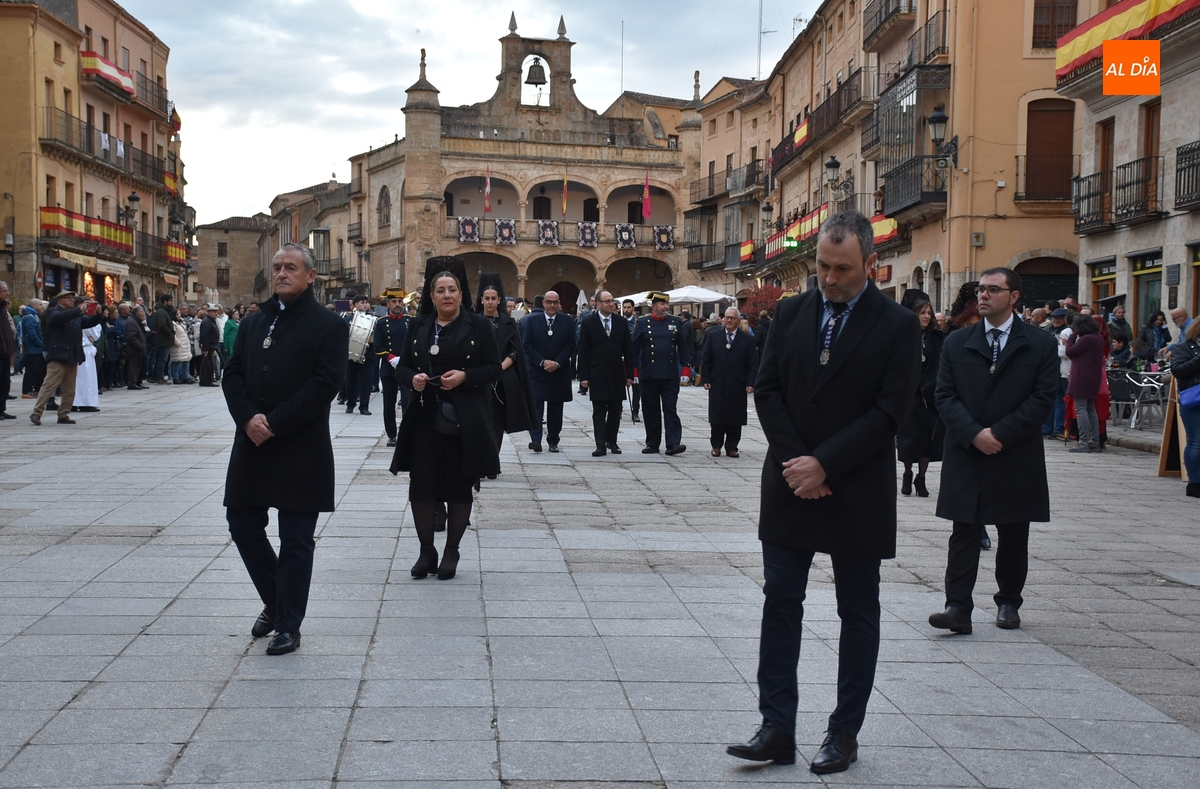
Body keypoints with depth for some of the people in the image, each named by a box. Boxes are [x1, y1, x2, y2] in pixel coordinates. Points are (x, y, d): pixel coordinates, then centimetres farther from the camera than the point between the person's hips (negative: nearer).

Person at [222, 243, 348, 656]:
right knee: (243, 523, 10)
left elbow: (323, 384, -13)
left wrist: (274, 424, -17)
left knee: (296, 540, 0)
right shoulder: (253, 323, 15)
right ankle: (275, 601, 31)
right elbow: (232, 374, 8)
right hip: (251, 443, 6)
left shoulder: (329, 326, -4)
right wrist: (249, 417, -11)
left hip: (301, 448, -6)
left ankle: (288, 625, 10)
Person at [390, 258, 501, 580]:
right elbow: (402, 366, 13)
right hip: (424, 420, 2)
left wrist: (465, 377, -18)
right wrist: (412, 378, -10)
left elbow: (493, 368, -1)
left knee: (459, 488, 4)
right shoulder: (418, 327, 10)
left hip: (464, 423, -2)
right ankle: (426, 551, 15)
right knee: (421, 486, -1)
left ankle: (451, 552, 18)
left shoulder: (479, 326, 1)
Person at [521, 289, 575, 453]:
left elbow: (570, 345, 0)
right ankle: (536, 439, -13)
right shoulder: (532, 320, 2)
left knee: (556, 407, 6)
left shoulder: (568, 321, 4)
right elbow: (527, 345, -1)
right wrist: (542, 362, -11)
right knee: (535, 404, -10)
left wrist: (557, 363, -12)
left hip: (559, 371, 1)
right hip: (536, 370, -1)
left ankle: (553, 441, 13)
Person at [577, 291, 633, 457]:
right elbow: (583, 351, -2)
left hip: (616, 374, 3)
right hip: (597, 374, -3)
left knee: (615, 410, 8)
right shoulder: (588, 323, -1)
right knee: (599, 411, -2)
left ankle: (612, 441, 21)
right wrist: (584, 376, -7)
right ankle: (601, 445, -3)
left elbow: (627, 350, 8)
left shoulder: (621, 322, 7)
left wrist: (629, 374, 4)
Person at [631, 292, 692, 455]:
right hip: (649, 374, 0)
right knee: (651, 411, 5)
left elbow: (684, 348, 9)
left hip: (670, 375, 0)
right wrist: (634, 372, 0)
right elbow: (634, 349, 4)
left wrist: (686, 370, 2)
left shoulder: (676, 322, 8)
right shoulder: (643, 323, 3)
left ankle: (673, 443, -8)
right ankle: (652, 444, 13)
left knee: (671, 409, -4)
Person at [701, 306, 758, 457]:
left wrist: (750, 383, -7)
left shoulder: (748, 340, 3)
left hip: (738, 387, -1)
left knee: (735, 418, 3)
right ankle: (716, 446, 13)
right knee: (716, 417, 3)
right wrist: (706, 379, 0)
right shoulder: (713, 336, 6)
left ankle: (732, 447, 11)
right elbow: (705, 359, 7)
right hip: (717, 385, 1)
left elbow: (753, 364, 2)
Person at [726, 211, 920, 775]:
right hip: (791, 488, 3)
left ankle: (845, 733, 17)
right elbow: (768, 390, 2)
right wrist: (796, 463, -11)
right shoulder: (791, 313, 5)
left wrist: (824, 464, -18)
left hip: (857, 495, -3)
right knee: (780, 603, 2)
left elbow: (889, 411, -13)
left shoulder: (897, 326, -7)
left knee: (858, 614, 7)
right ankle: (777, 729, 7)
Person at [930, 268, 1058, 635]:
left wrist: (1000, 434, -14)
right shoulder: (956, 343, 6)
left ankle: (1009, 602, 24)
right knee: (964, 533, -2)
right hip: (966, 455, 1)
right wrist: (974, 434, -14)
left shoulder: (1040, 344, 1)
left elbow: (1043, 398, -6)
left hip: (1017, 458, -1)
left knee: (1013, 535, 10)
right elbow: (945, 396, 0)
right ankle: (958, 607, -5)